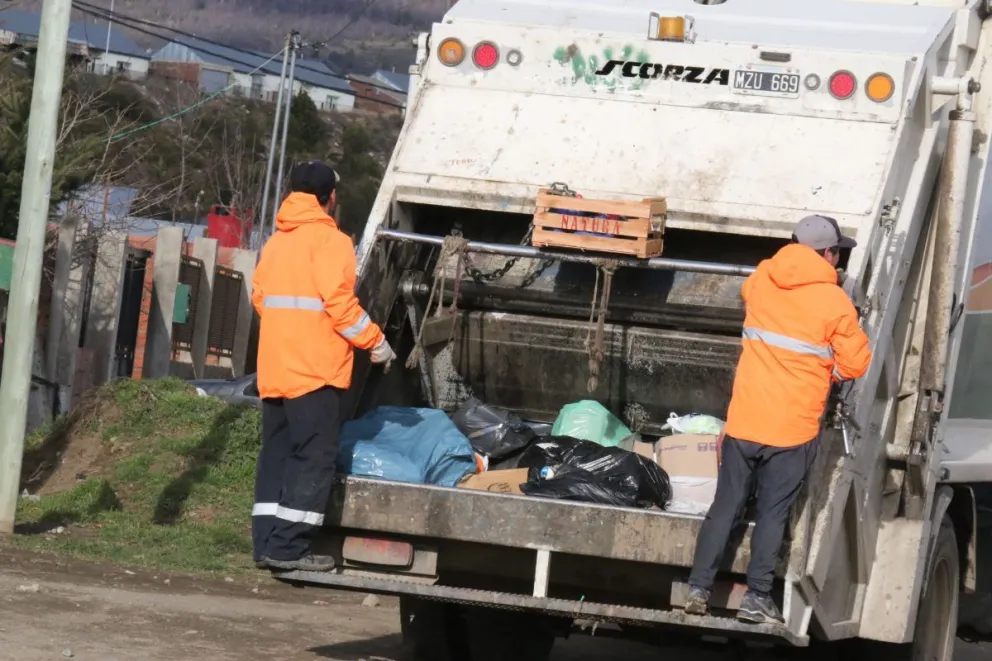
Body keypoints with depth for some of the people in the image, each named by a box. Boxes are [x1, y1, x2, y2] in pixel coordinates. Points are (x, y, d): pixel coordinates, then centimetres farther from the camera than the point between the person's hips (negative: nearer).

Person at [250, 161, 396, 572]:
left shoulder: (276, 241, 15)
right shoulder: (329, 240, -8)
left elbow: (259, 296, 17)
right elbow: (339, 301, -16)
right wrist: (375, 342, -6)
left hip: (275, 368, 8)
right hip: (315, 369, -8)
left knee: (276, 456, 10)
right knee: (313, 458, -5)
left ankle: (267, 544, 9)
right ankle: (290, 547, -10)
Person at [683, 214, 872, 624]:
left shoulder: (761, 280, 3)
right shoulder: (834, 302, -10)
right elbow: (855, 364, -4)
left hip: (744, 419, 3)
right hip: (794, 427, -3)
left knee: (725, 507, 11)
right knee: (772, 513, 5)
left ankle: (698, 589, 9)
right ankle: (757, 597, 4)